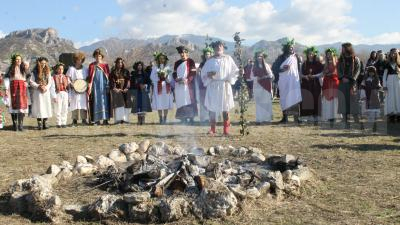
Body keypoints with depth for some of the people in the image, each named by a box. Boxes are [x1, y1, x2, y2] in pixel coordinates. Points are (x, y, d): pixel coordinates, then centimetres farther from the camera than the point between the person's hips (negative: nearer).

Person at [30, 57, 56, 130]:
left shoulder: (48, 71, 11)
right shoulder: (35, 72, 1)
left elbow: (50, 82, 8)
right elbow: (31, 82, -2)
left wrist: (46, 87, -8)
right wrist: (38, 86, -14)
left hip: (46, 92, 3)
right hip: (38, 92, -3)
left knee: (46, 107, 0)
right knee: (39, 107, -6)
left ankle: (45, 123, 6)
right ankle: (39, 124, -3)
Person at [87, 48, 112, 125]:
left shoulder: (105, 65, 7)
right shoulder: (92, 66, 6)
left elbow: (108, 76, 6)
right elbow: (90, 77, 4)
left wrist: (108, 87, -1)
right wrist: (89, 87, -4)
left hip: (103, 86, 1)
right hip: (95, 86, 0)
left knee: (104, 101, -1)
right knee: (96, 102, -2)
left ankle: (105, 119, 1)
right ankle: (96, 120, 0)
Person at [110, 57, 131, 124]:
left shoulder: (126, 71, 13)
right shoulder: (113, 72, 10)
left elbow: (128, 81, 5)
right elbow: (111, 81, 2)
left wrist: (126, 88, -9)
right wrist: (114, 88, -12)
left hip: (125, 90, 2)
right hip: (116, 90, -2)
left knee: (126, 104, -7)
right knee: (118, 103, -13)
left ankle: (125, 119, -3)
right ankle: (119, 119, -17)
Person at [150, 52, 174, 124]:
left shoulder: (167, 68, 10)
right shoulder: (155, 67, 7)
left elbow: (170, 79, 7)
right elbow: (152, 77, 1)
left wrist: (166, 76, -12)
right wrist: (158, 76, -13)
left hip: (166, 87, 1)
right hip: (158, 87, -1)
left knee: (166, 103, -2)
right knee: (159, 104, -4)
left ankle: (165, 119, 4)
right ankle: (161, 119, 2)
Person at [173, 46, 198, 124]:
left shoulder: (190, 61, 2)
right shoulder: (177, 63, 16)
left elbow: (193, 73, -5)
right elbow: (174, 74, 12)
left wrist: (187, 80, -19)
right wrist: (177, 79, -9)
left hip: (188, 85, -4)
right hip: (179, 86, 4)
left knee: (189, 101, -7)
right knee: (181, 102, 1)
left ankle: (191, 118, -4)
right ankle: (183, 119, 4)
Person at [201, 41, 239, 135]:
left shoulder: (228, 59, 8)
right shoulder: (210, 61, 7)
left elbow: (234, 70, 7)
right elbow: (203, 72, 6)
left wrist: (239, 72, -13)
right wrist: (209, 74, -13)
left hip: (225, 86, 0)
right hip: (213, 86, 0)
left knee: (225, 108, 0)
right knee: (212, 107, 0)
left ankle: (226, 129, 6)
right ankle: (212, 129, 10)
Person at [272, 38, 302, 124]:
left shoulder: (296, 57, 9)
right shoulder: (281, 58, 4)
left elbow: (300, 68, 15)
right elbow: (274, 68, 0)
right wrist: (282, 69, -13)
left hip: (295, 81, 1)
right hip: (284, 82, -1)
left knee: (295, 98, -5)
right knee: (284, 98, 0)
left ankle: (296, 117, -1)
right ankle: (285, 117, 7)